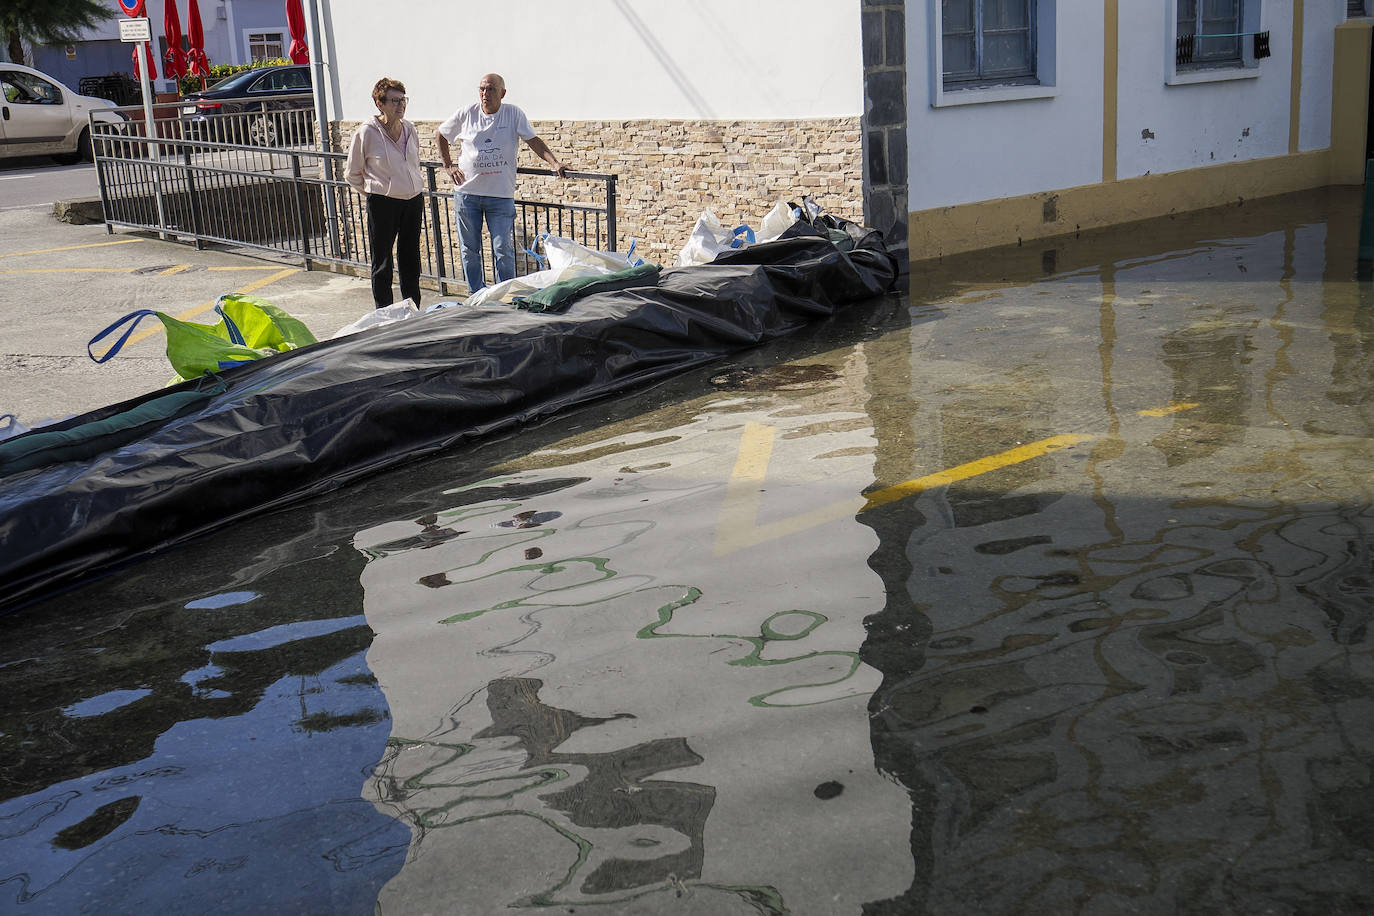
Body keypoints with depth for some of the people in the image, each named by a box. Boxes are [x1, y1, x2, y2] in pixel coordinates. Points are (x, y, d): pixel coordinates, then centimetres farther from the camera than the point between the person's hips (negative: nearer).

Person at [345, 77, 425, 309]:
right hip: (383, 203, -5)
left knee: (410, 259, 13)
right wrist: (374, 190, 4)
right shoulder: (367, 132, -9)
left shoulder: (409, 128, 5)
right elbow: (352, 174, 1)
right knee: (382, 262, 3)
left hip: (414, 201, 5)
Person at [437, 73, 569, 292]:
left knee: (503, 251, -5)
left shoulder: (514, 114, -1)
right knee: (469, 249, 9)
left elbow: (533, 141, -7)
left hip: (500, 194, -2)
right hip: (467, 192, 2)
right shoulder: (466, 114, 3)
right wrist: (448, 165, 10)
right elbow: (442, 136, 18)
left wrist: (554, 163, -22)